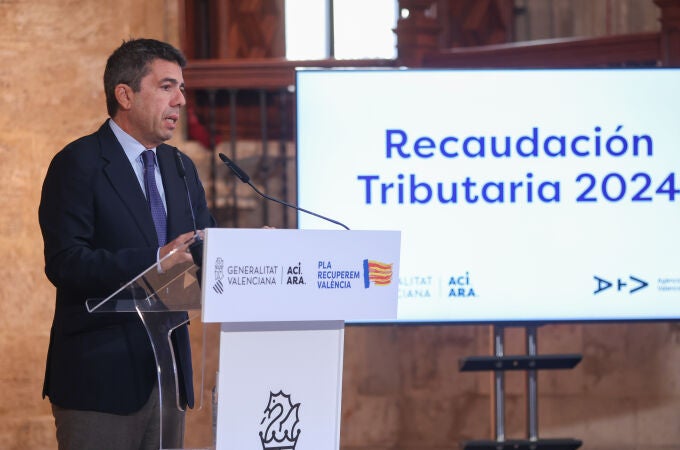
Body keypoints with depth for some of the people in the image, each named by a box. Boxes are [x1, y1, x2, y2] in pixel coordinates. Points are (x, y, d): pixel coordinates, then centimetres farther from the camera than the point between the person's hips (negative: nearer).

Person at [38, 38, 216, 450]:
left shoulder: (180, 168, 16)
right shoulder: (79, 164, -8)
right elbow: (64, 263, -18)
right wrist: (155, 260, -27)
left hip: (168, 369, 7)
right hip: (102, 375, -7)